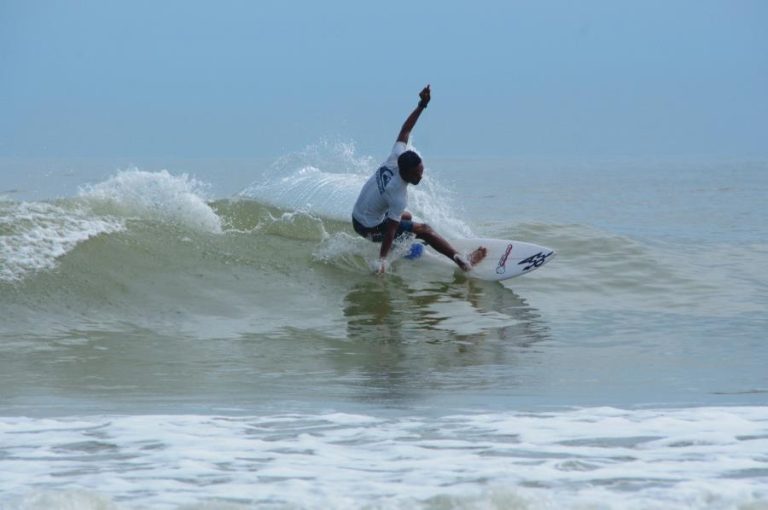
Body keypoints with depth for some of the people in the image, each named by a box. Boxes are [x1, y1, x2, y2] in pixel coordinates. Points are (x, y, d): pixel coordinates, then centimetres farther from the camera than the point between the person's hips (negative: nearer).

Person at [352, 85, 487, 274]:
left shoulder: (396, 158, -15)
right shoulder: (399, 197, -32)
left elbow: (404, 131, -5)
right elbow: (391, 231, -31)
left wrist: (422, 105, -8)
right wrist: (382, 260, -30)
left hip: (358, 214, 8)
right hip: (369, 228, -8)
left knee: (406, 216, 32)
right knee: (424, 230, -10)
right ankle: (462, 261, -16)